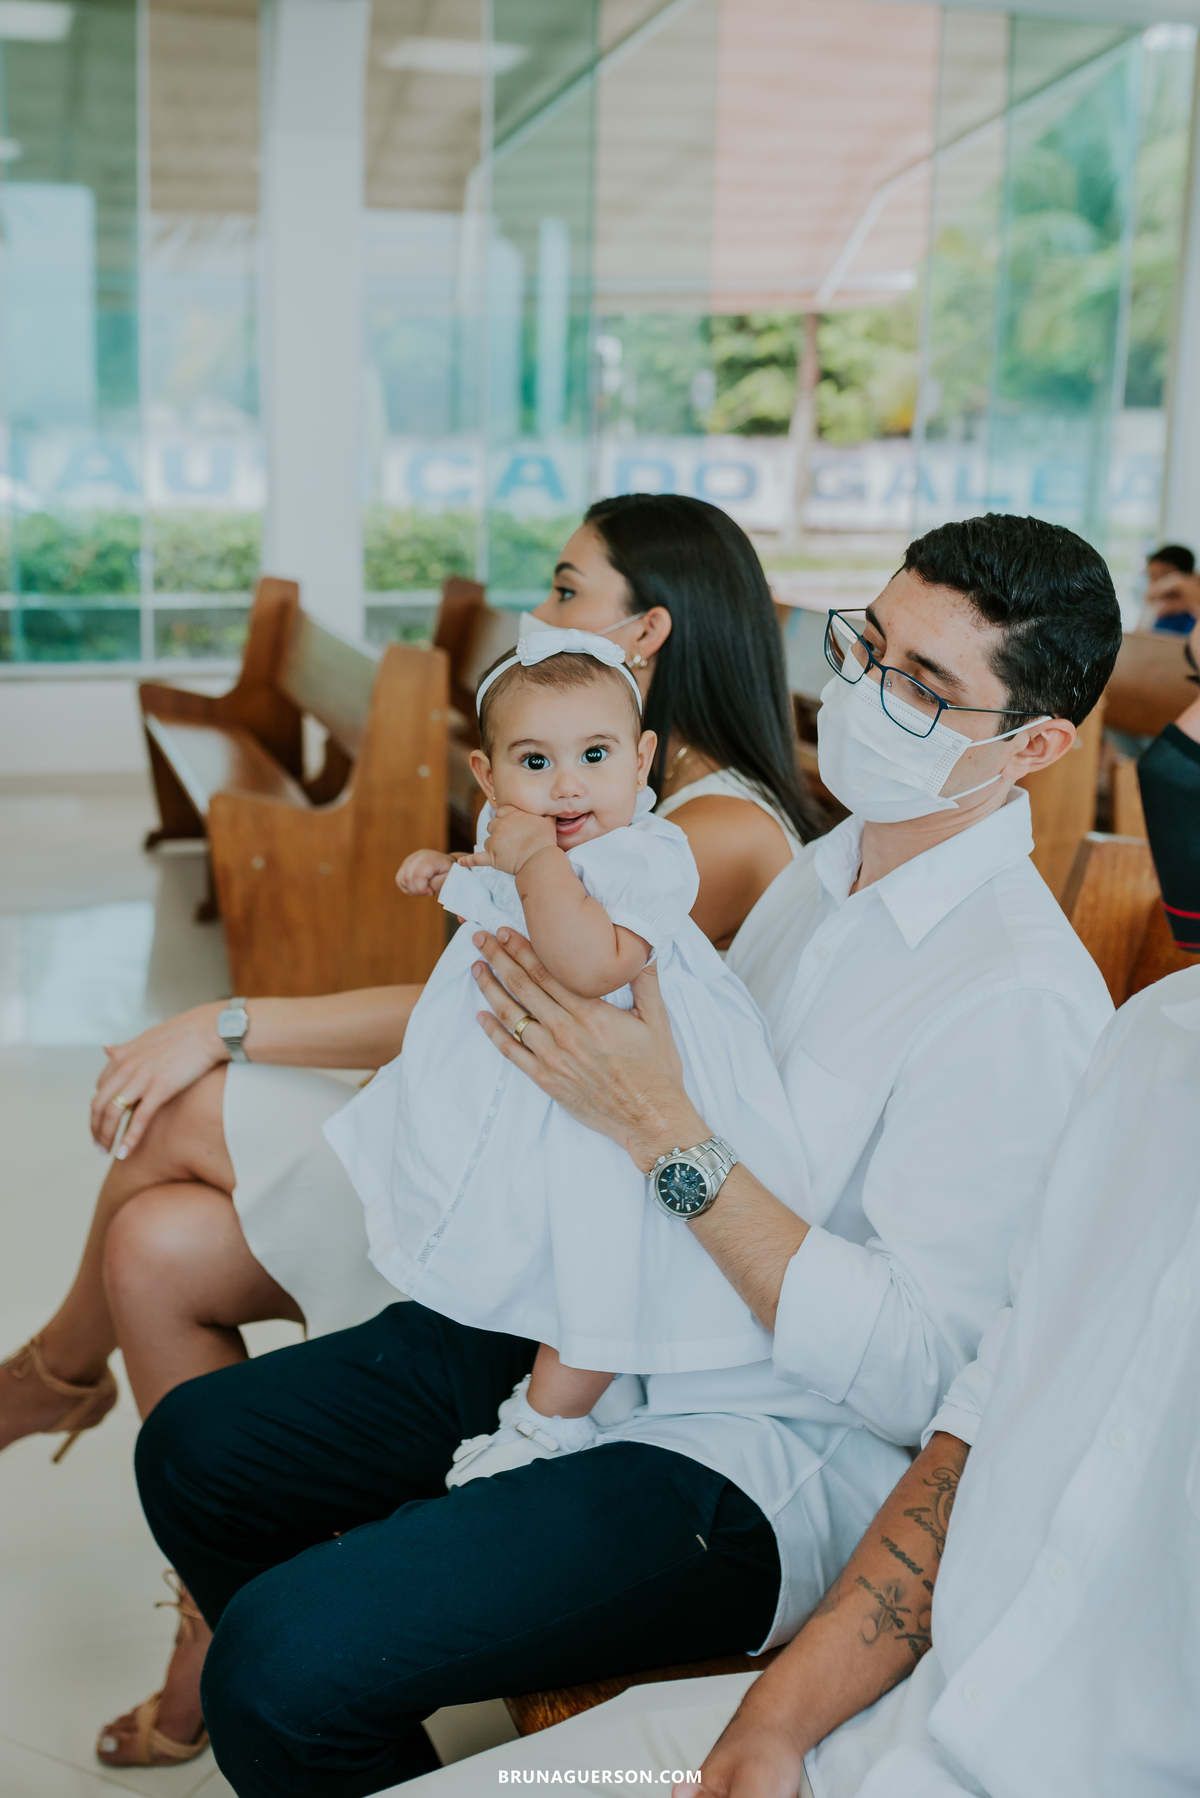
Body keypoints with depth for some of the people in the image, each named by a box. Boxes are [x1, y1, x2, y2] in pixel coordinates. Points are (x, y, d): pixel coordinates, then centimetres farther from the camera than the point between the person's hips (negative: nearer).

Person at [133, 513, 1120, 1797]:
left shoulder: (1023, 1002, -22)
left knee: (284, 1659, -22)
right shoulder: (831, 863, 6)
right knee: (196, 1449, 10)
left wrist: (668, 1135, -26)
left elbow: (915, 1377, -25)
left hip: (771, 1460, -9)